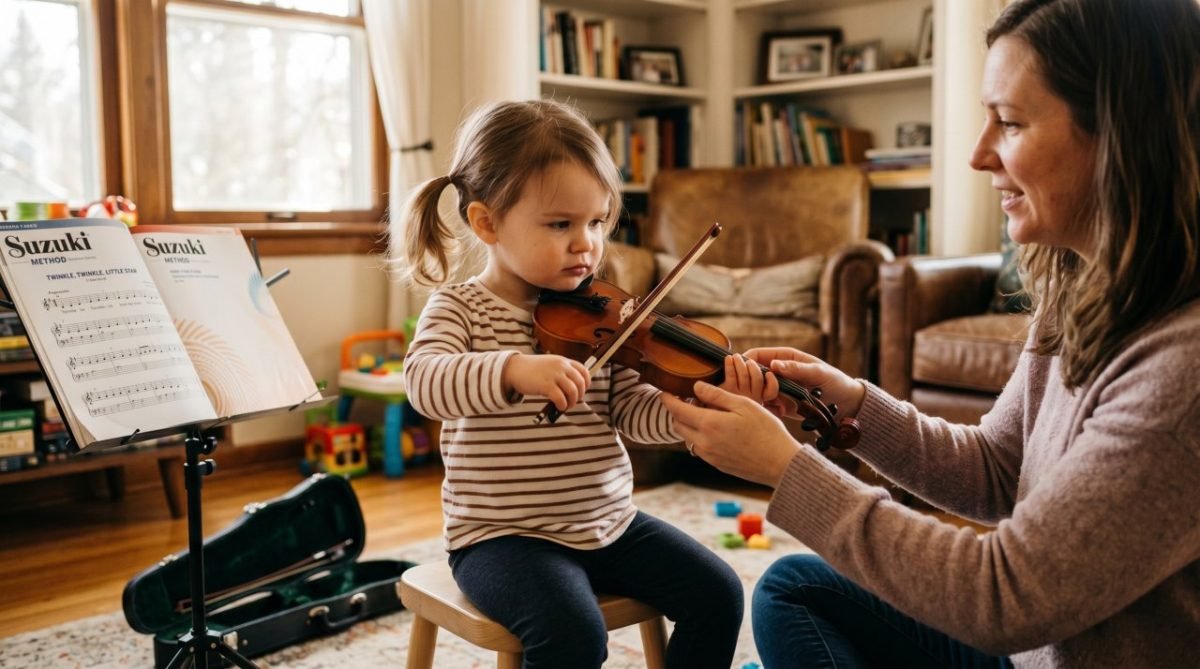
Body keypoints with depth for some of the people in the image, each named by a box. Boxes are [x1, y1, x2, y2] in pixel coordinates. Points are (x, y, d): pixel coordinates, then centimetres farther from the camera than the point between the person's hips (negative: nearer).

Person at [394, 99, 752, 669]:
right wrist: (515, 370, -45)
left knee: (716, 592, -2)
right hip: (502, 535, -5)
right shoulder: (459, 309, -9)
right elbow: (424, 381, -27)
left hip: (610, 522, 5)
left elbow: (633, 411, -2)